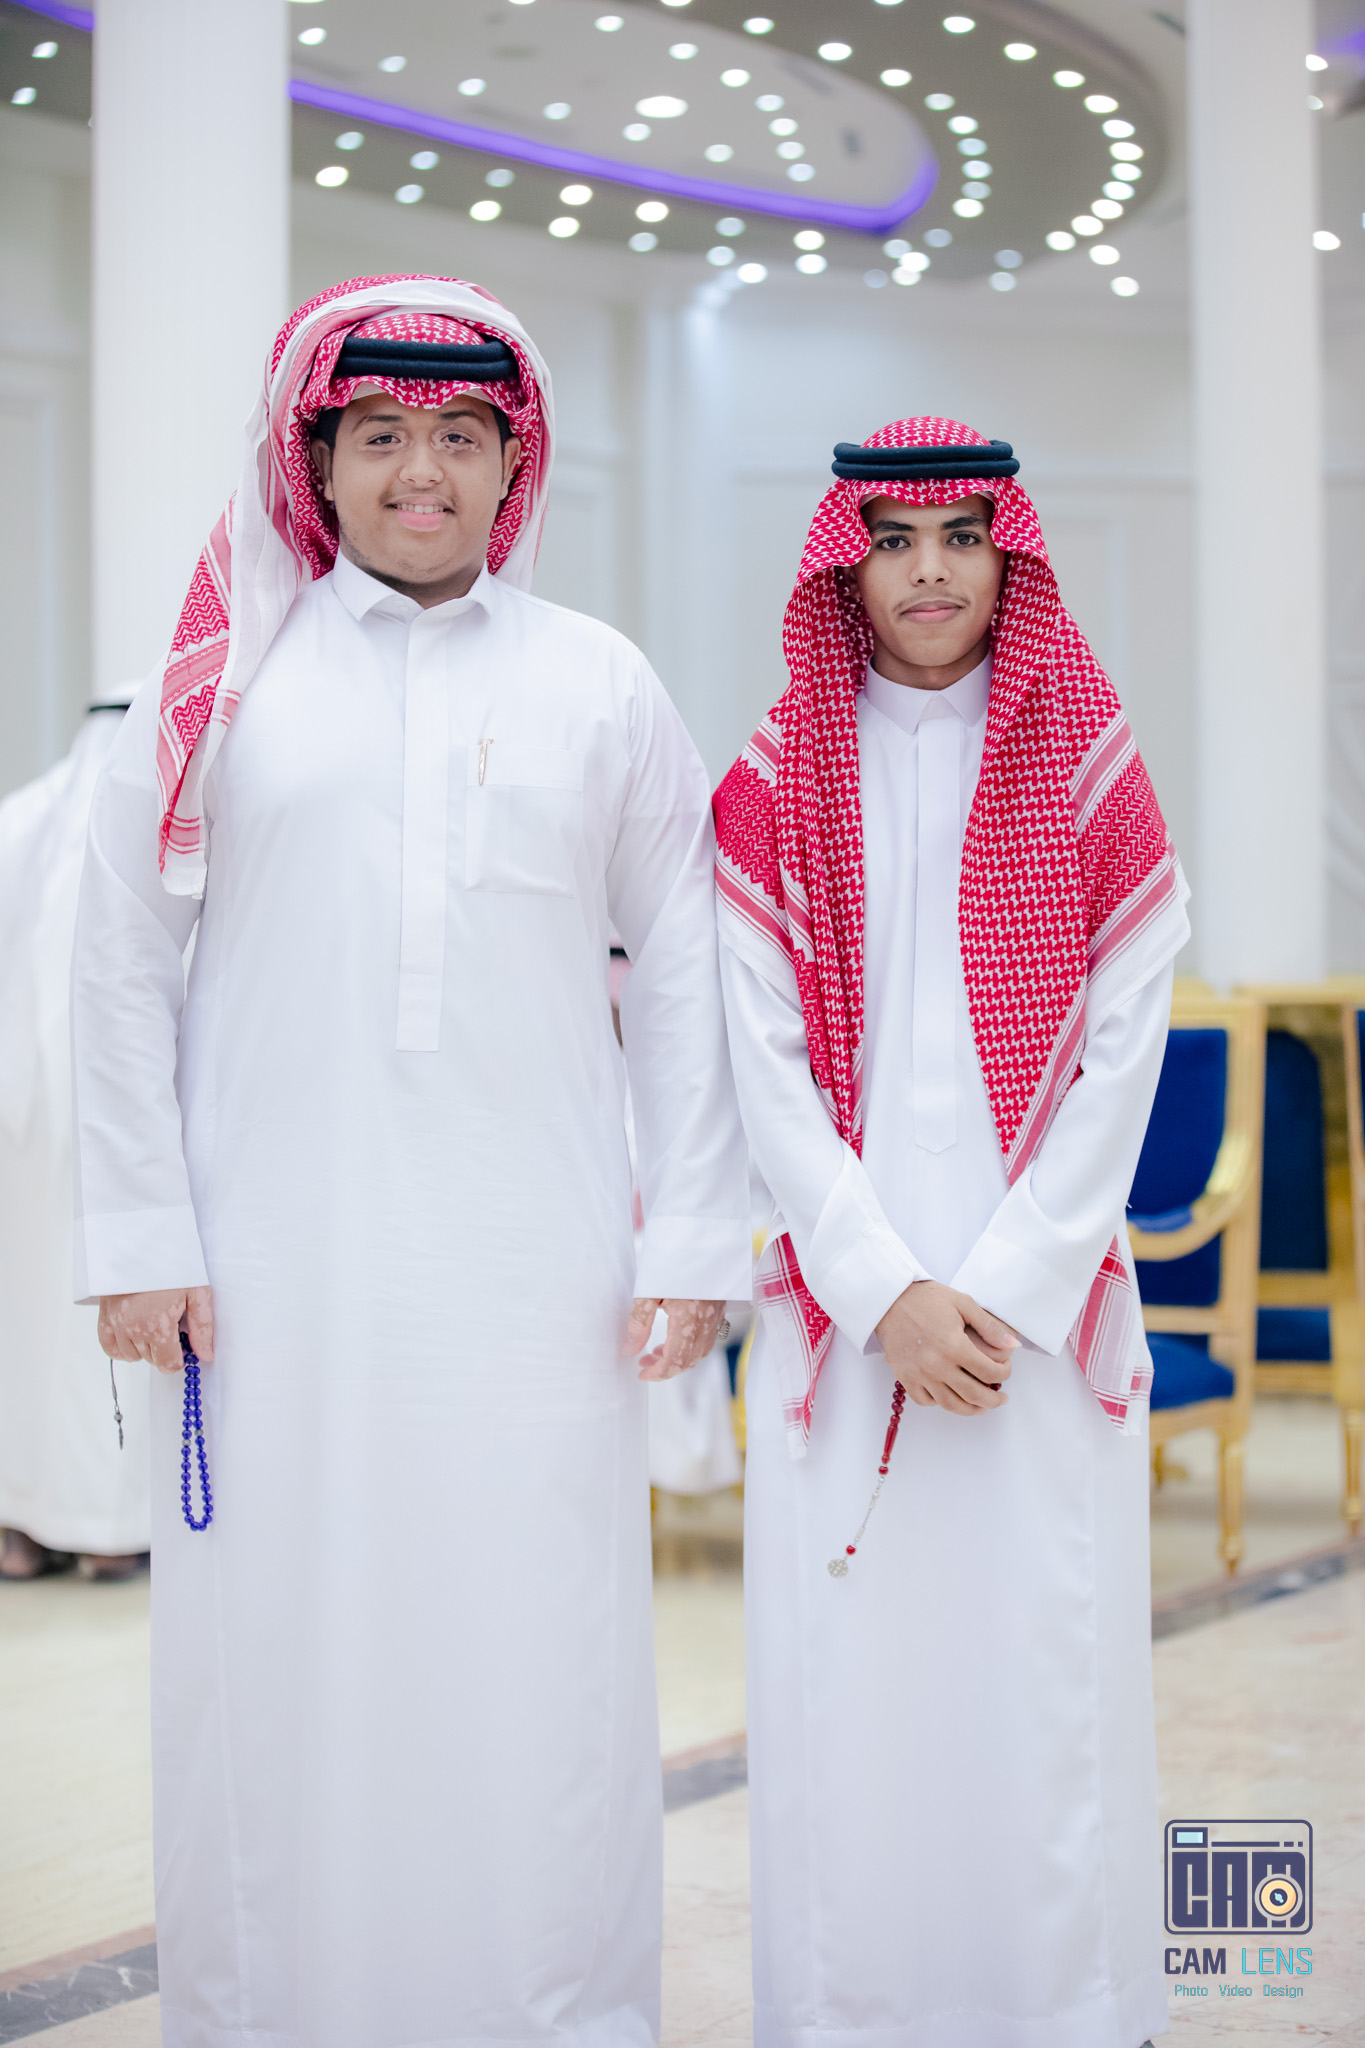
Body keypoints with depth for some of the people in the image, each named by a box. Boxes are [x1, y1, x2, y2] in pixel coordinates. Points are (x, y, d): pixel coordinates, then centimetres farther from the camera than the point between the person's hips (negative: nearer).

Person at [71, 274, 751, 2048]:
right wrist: (141, 1236, 0)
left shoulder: (603, 685, 9)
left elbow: (684, 980, 9)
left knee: (538, 1670, 1)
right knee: (277, 1658, 3)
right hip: (276, 1268, 0)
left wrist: (693, 1237, 4)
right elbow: (121, 969, 6)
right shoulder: (225, 676, 6)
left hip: (532, 1276, 0)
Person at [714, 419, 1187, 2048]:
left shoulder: (1090, 771, 5)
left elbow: (1122, 1056, 0)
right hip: (847, 1290, 0)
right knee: (847, 1665, 0)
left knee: (1044, 1653, -1)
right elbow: (767, 1070, 1)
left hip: (1042, 1290, 0)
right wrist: (884, 1290, -9)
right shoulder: (774, 787, 6)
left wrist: (1007, 1287, -8)